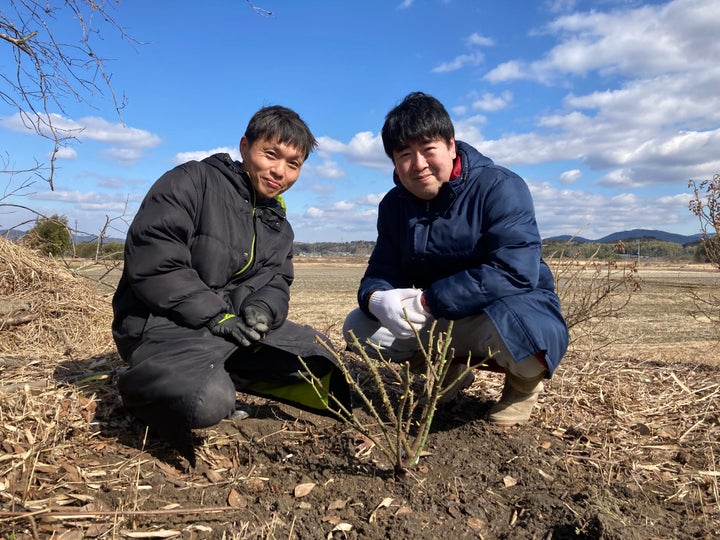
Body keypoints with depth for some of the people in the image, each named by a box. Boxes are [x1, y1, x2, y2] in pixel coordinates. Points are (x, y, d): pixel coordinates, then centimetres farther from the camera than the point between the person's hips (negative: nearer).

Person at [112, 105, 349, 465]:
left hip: (235, 325, 8)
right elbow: (150, 261, -19)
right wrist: (215, 315, -21)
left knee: (322, 357, 3)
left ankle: (221, 376, 2)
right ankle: (140, 386, 0)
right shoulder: (191, 182, -10)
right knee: (209, 403, -33)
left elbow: (276, 284, 12)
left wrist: (263, 309, -14)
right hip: (162, 323, -7)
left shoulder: (279, 227, 15)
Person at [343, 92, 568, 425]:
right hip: (439, 321, 5)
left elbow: (516, 272, -30)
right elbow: (379, 273, 0)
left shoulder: (500, 187, -18)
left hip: (518, 310, -5)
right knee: (358, 329, -9)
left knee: (512, 327, -40)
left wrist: (427, 300, -29)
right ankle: (450, 370, 12)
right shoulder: (394, 205, 1)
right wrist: (377, 299, -27)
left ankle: (524, 380, -1)